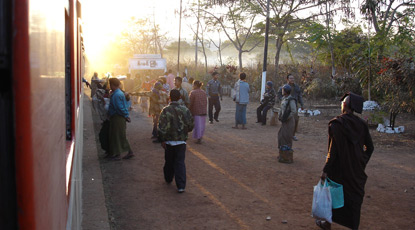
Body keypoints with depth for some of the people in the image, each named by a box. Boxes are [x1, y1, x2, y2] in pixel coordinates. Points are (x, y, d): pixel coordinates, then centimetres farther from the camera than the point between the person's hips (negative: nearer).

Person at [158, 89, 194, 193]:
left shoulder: (166, 110, -11)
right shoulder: (185, 109, -4)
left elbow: (162, 127, -13)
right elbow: (190, 125, 2)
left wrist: (162, 140, -5)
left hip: (169, 141, -1)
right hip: (181, 141, 1)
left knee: (169, 161, 18)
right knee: (180, 162, 3)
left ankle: (168, 179, 39)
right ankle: (181, 186, -4)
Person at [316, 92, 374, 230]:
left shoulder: (336, 124, -18)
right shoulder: (361, 124, -3)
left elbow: (333, 150, -20)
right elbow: (370, 147, 2)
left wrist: (326, 170, -15)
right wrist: (362, 164, 15)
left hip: (339, 167, -4)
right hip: (357, 168, 4)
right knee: (354, 197, 16)